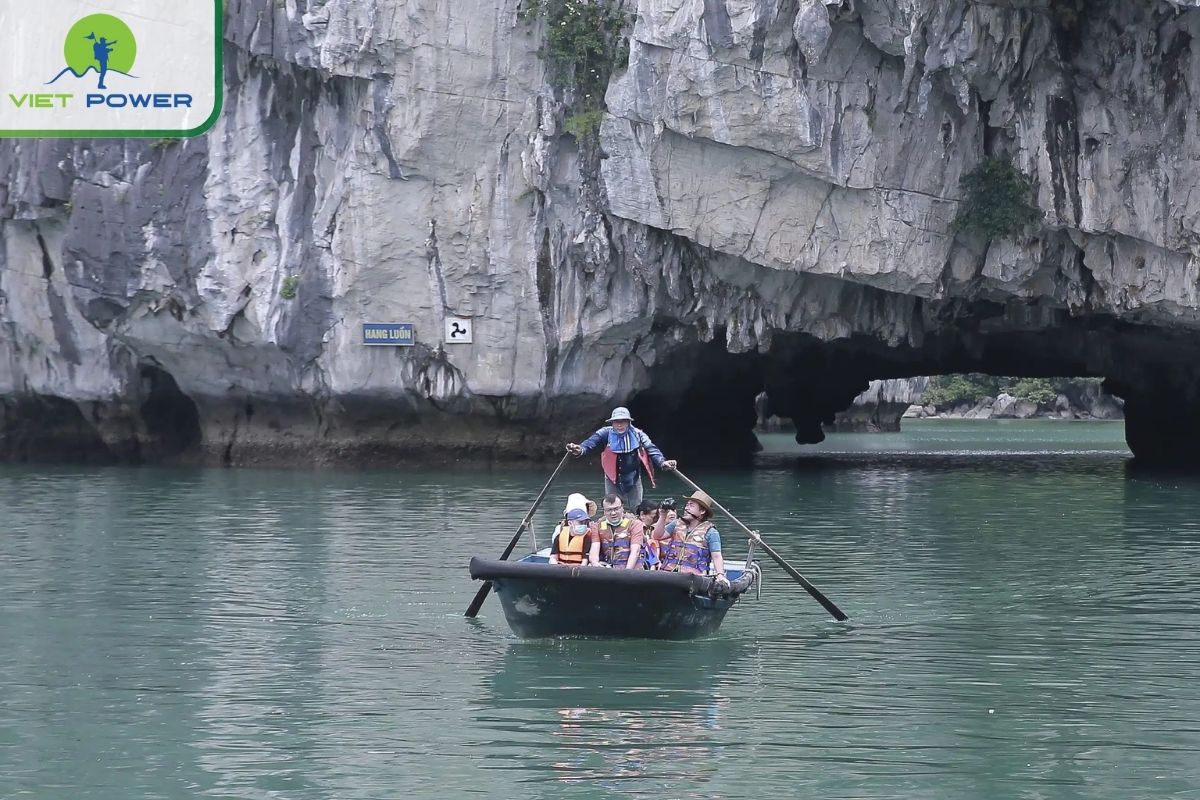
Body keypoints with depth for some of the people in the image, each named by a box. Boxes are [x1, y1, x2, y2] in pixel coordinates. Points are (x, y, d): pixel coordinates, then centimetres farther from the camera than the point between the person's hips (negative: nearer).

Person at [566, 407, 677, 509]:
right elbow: (591, 442, -23)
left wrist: (662, 462, -29)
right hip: (613, 479, -2)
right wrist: (580, 449, -46)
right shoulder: (606, 433, -11)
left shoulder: (637, 434, -6)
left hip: (633, 478, 2)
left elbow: (651, 449, -10)